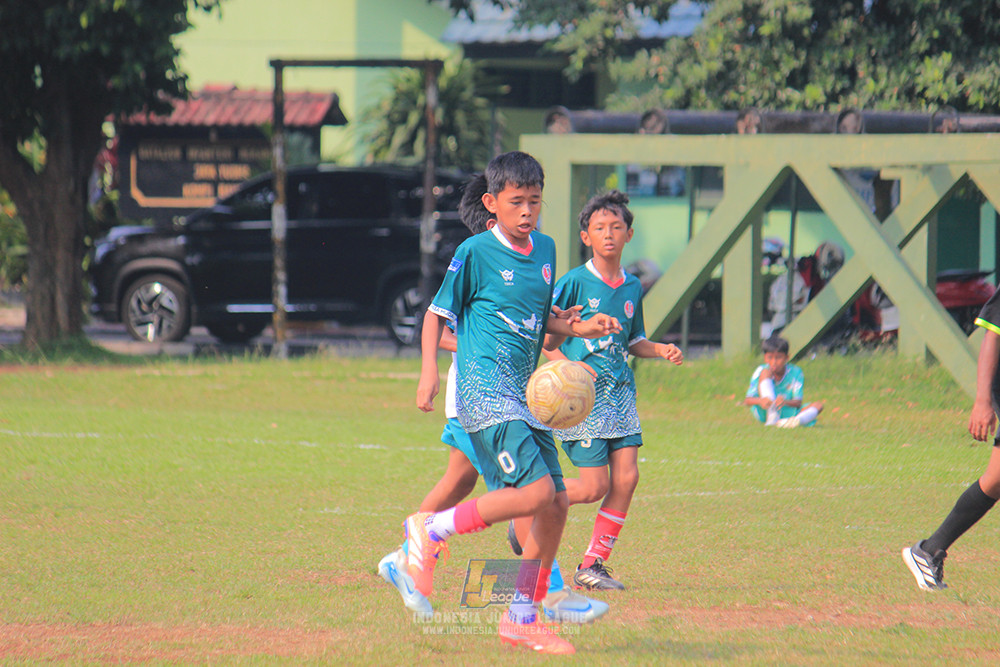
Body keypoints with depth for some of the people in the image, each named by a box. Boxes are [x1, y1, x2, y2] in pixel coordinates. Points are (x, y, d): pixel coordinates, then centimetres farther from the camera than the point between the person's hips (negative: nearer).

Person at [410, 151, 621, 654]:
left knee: (556, 503, 3)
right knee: (535, 491, -21)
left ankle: (522, 616, 13)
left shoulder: (544, 249, 14)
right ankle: (432, 530, -5)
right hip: (484, 391, -8)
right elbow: (437, 313, 1)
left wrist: (579, 329, 10)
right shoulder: (476, 252, -5)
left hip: (521, 395, 8)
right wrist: (429, 369, -11)